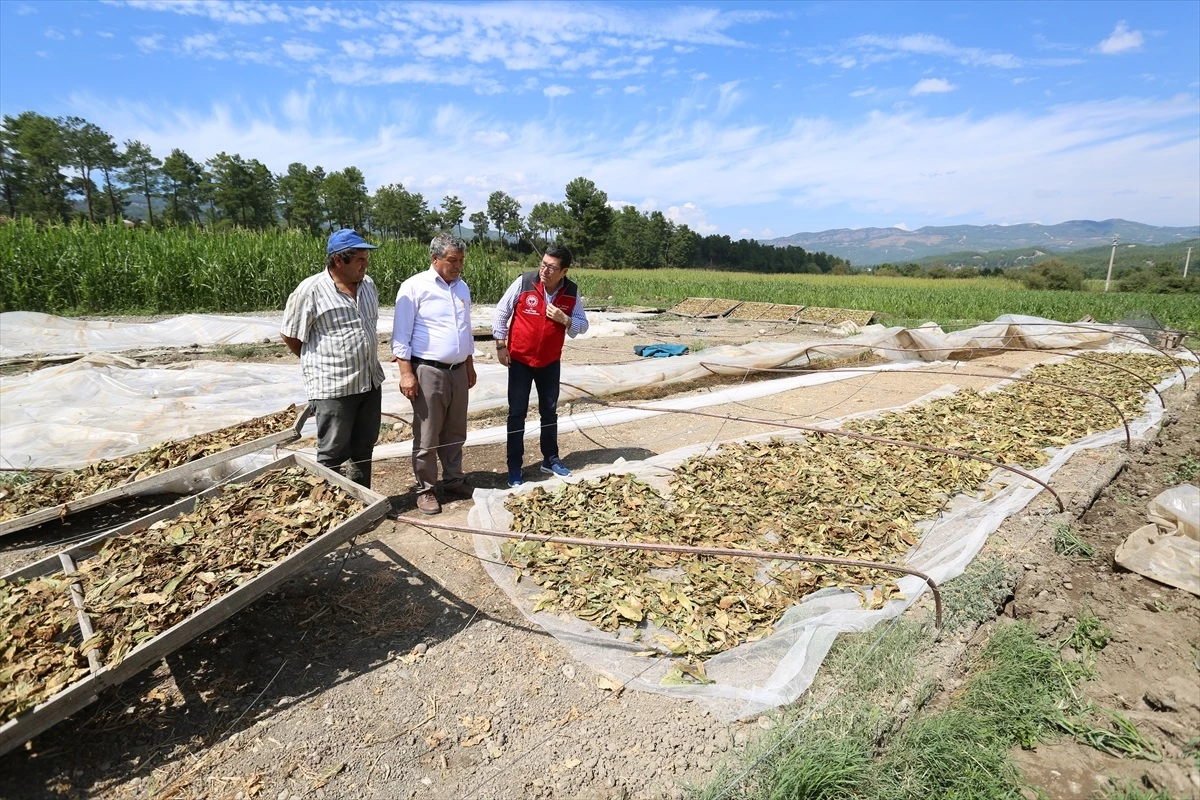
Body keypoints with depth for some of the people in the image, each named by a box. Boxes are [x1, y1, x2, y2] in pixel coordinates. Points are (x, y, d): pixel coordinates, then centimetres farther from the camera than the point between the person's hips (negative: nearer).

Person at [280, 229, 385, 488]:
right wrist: (320, 363, 5)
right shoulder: (310, 291, -13)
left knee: (364, 447, 17)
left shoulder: (368, 284, 6)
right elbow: (289, 335, -4)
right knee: (333, 454, 4)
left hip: (370, 381, 7)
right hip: (333, 387, -6)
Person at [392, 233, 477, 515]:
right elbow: (401, 336, -10)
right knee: (427, 437, 2)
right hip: (428, 372, -6)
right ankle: (425, 489, 14)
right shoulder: (415, 287, -8)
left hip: (458, 371, 6)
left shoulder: (462, 287, 12)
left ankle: (454, 480, 27)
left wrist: (470, 366, 20)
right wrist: (406, 373, -16)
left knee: (455, 433, 14)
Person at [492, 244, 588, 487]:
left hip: (551, 362, 3)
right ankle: (514, 467, 13)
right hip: (519, 360, -2)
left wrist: (565, 319, -20)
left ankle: (550, 459, 28)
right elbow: (501, 313, -6)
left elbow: (583, 325, -1)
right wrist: (501, 345, -8)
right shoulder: (524, 282, -14)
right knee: (517, 413, 3)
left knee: (550, 411, 13)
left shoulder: (571, 292, -7)